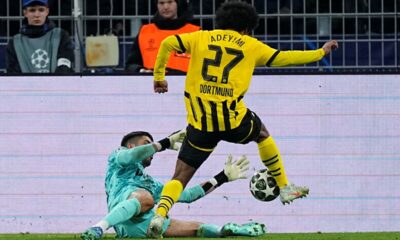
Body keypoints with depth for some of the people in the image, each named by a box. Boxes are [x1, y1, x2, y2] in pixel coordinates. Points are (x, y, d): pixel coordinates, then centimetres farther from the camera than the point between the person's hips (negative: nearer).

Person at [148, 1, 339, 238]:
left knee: (180, 177, 5)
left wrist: (159, 76, 14)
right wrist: (321, 52, 31)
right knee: (262, 134, 33)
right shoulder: (250, 45, 12)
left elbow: (168, 43, 3)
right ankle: (285, 188, 39)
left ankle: (160, 214, -21)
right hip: (233, 119, -1)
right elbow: (282, 58, 18)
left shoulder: (201, 38, 14)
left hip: (200, 121, 1)